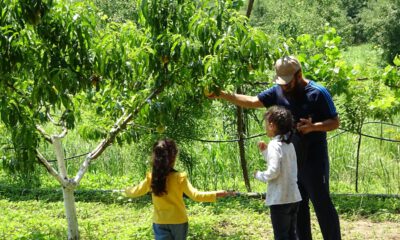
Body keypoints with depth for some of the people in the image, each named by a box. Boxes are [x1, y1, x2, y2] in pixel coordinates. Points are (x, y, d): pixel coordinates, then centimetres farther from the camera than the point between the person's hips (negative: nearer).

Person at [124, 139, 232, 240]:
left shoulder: (151, 178, -6)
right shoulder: (179, 178, -15)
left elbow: (134, 192, 4)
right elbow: (196, 195, -21)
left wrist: (127, 190, 26)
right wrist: (216, 194, -17)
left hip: (160, 223, 1)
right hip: (179, 221, -1)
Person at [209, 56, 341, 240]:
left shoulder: (318, 93, -11)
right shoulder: (278, 91, 4)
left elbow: (335, 122, -6)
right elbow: (251, 101, 3)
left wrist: (314, 126, -24)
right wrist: (222, 95, -6)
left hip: (314, 159, -6)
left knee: (322, 204, -5)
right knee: (298, 206, 12)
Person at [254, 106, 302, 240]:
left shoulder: (274, 145, -14)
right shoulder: (289, 144, 11)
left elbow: (274, 171, -22)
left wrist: (259, 175, -6)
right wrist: (265, 151, 16)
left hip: (279, 199, -8)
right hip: (293, 197, 8)